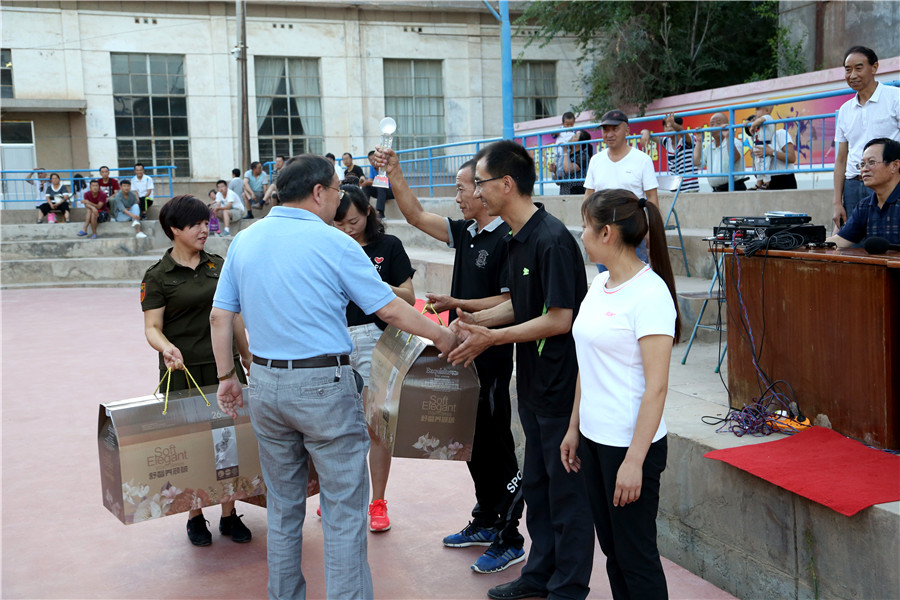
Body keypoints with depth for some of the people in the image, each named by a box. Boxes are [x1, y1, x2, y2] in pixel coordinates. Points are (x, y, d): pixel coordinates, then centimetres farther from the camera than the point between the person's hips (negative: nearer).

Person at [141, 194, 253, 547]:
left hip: (224, 366, 4)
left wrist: (248, 356, 16)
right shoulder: (157, 277, -3)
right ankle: (195, 517, 20)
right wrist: (166, 348, -27)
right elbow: (152, 328, -7)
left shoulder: (218, 265, 9)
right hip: (183, 371, -3)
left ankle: (229, 514, 18)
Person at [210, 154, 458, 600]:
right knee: (344, 511, 3)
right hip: (324, 385, -6)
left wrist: (226, 376, 16)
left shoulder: (244, 241, 5)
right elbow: (390, 310, -7)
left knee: (283, 507, 18)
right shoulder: (333, 244, -10)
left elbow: (220, 317, 7)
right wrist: (441, 336, 7)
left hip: (265, 383, 6)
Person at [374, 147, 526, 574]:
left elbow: (509, 303, -20)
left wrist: (455, 304, -19)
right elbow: (416, 216, 13)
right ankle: (485, 523, 32)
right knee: (472, 442, 17)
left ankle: (509, 540, 10)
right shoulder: (465, 233, 9)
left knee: (494, 445, -1)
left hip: (492, 358, -9)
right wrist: (394, 174, 6)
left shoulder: (507, 239, -16)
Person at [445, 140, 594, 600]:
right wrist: (476, 320, 3)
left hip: (561, 386, -10)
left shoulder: (552, 240, -21)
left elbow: (559, 319, -22)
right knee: (536, 483, 19)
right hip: (534, 384, 10)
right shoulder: (518, 238, 9)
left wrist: (492, 337, -19)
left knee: (566, 488, 4)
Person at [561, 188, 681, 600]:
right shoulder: (600, 285, 8)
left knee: (636, 557, 4)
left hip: (630, 444, -8)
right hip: (594, 439, 8)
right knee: (612, 550, 17)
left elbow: (656, 387, -20)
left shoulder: (650, 293, -18)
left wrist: (634, 460, -21)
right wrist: (574, 428, 17)